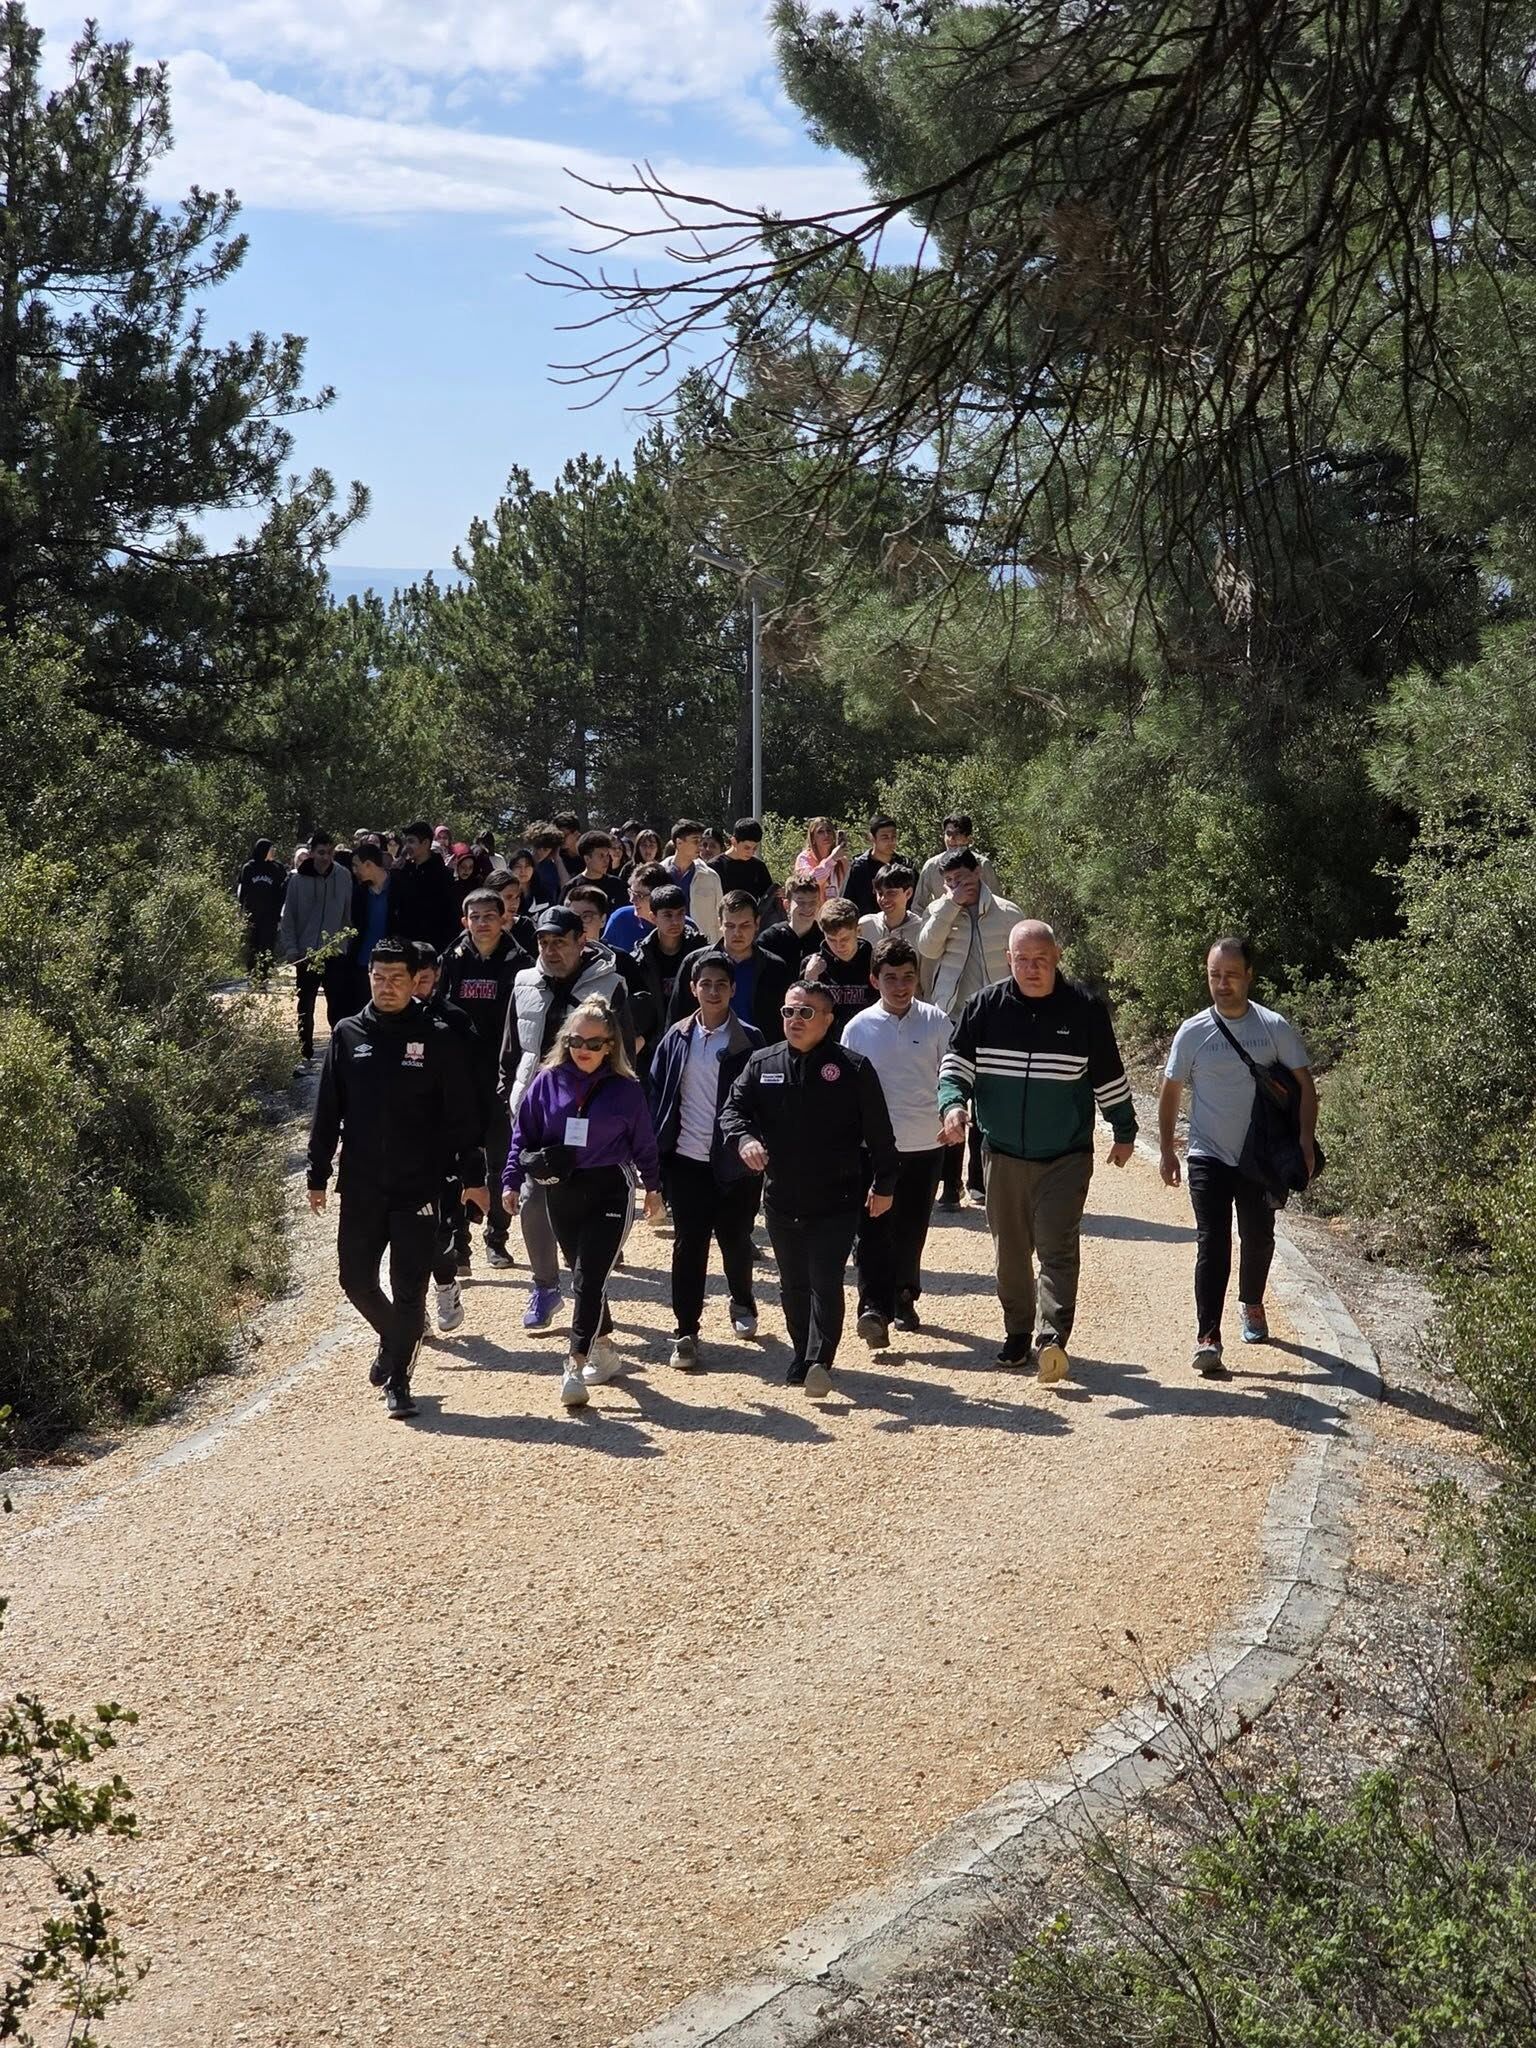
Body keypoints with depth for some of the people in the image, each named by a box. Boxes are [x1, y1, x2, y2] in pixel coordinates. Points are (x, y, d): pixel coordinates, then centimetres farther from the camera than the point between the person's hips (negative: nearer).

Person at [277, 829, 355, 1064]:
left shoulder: (343, 877, -2)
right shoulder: (297, 879, -5)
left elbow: (350, 913, 4)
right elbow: (287, 917, -1)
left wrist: (349, 941, 2)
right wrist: (291, 949, -8)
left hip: (336, 953, -1)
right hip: (306, 954, 1)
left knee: (339, 1008, -5)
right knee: (306, 1008, 13)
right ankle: (305, 1053, 25)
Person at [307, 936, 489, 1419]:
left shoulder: (437, 1038, -2)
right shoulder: (348, 1035, 4)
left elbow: (462, 1112, 0)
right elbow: (327, 1111, 8)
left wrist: (472, 1175, -3)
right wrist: (318, 1175, 6)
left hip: (419, 1186, -3)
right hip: (361, 1187, 3)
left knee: (409, 1288, -1)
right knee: (357, 1280, 7)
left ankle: (397, 1379, 10)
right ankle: (396, 1338, 36)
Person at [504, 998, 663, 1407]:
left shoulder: (627, 1089, -2)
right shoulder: (547, 1082, 0)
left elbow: (643, 1143, 8)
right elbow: (523, 1134, 6)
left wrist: (653, 1188, 15)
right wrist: (512, 1181, 0)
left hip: (609, 1193, -3)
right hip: (562, 1193, 3)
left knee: (588, 1278, -13)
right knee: (583, 1277, 14)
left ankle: (575, 1367, -16)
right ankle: (603, 1350, 31)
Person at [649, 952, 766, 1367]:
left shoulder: (749, 1041, -4)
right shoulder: (677, 1039, 3)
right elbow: (657, 1095, 6)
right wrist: (655, 1154, 1)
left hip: (734, 1162, -1)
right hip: (686, 1161, 1)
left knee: (736, 1240, 13)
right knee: (688, 1245, 1)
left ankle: (743, 1303, 40)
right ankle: (685, 1331, 6)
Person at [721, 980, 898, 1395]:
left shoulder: (853, 1068, -5)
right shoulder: (762, 1064, 5)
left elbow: (878, 1133, -1)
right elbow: (733, 1108, 5)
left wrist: (883, 1185, 0)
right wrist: (744, 1138, -17)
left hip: (836, 1201, -4)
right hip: (780, 1200, 4)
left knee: (825, 1281, -11)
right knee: (793, 1284, 14)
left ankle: (819, 1361, -11)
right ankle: (801, 1357, 27)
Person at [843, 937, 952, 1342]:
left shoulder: (936, 1022, 0)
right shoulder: (858, 1027, 0)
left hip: (925, 1144, 1)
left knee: (912, 1229, 12)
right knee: (873, 1229, -12)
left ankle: (904, 1297, 30)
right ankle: (874, 1306, -15)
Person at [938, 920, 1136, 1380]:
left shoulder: (1085, 1010, -3)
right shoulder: (984, 1007, 0)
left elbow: (1109, 1078, 7)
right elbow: (956, 1062, 3)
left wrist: (1124, 1133, 14)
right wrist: (954, 1103, -17)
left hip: (1066, 1156, -3)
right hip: (1003, 1153, 3)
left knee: (1057, 1247, -12)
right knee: (1010, 1249, 11)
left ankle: (1052, 1338, -19)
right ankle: (1017, 1333, 25)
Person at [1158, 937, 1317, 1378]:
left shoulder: (1275, 1027, -4)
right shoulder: (1193, 1032, -3)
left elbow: (1304, 1084, 0)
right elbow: (1171, 1092, 7)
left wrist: (1306, 1139, -10)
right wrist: (1166, 1149, 5)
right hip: (1209, 1156, -1)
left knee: (1258, 1237, 16)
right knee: (1212, 1243, -11)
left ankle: (1252, 1305, 44)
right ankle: (1208, 1338, -17)